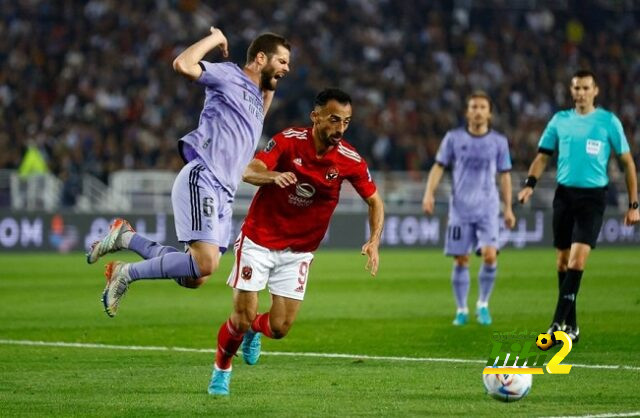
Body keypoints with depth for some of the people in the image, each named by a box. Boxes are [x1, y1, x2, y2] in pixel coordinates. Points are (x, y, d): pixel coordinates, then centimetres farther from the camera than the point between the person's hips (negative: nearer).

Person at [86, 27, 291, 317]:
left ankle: (125, 237, 17)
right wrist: (214, 38, -5)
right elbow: (183, 64, -17)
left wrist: (270, 88, 32)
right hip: (201, 180, -9)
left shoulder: (257, 95, 24)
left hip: (223, 194, 9)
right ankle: (127, 274, -7)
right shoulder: (228, 76, -1)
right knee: (205, 264, -23)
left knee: (195, 279, 2)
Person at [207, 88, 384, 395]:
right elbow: (249, 172, -28)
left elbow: (374, 201, 2)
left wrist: (373, 242, -15)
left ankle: (253, 330, 35)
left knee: (280, 327, -2)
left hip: (298, 251, 3)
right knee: (243, 317, -6)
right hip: (259, 240, -2)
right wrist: (273, 176, -51)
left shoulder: (350, 160, -10)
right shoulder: (288, 140, -16)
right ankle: (221, 370, 23)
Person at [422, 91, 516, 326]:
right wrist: (429, 194, -9)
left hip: (488, 209, 0)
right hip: (460, 208, 0)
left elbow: (504, 176, 9)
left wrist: (508, 208, 6)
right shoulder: (453, 138, 3)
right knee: (460, 260, 1)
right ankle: (461, 310, 14)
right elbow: (439, 167, 5)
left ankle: (483, 304, 4)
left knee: (490, 255, -15)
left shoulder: (499, 142, 4)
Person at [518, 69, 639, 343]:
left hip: (592, 197, -4)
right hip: (564, 194, 4)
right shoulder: (560, 120, 8)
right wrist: (530, 184, -6)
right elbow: (543, 156, 12)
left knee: (577, 259, -17)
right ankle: (571, 326, 16)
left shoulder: (608, 121, -1)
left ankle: (559, 323, -19)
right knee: (563, 261, 6)